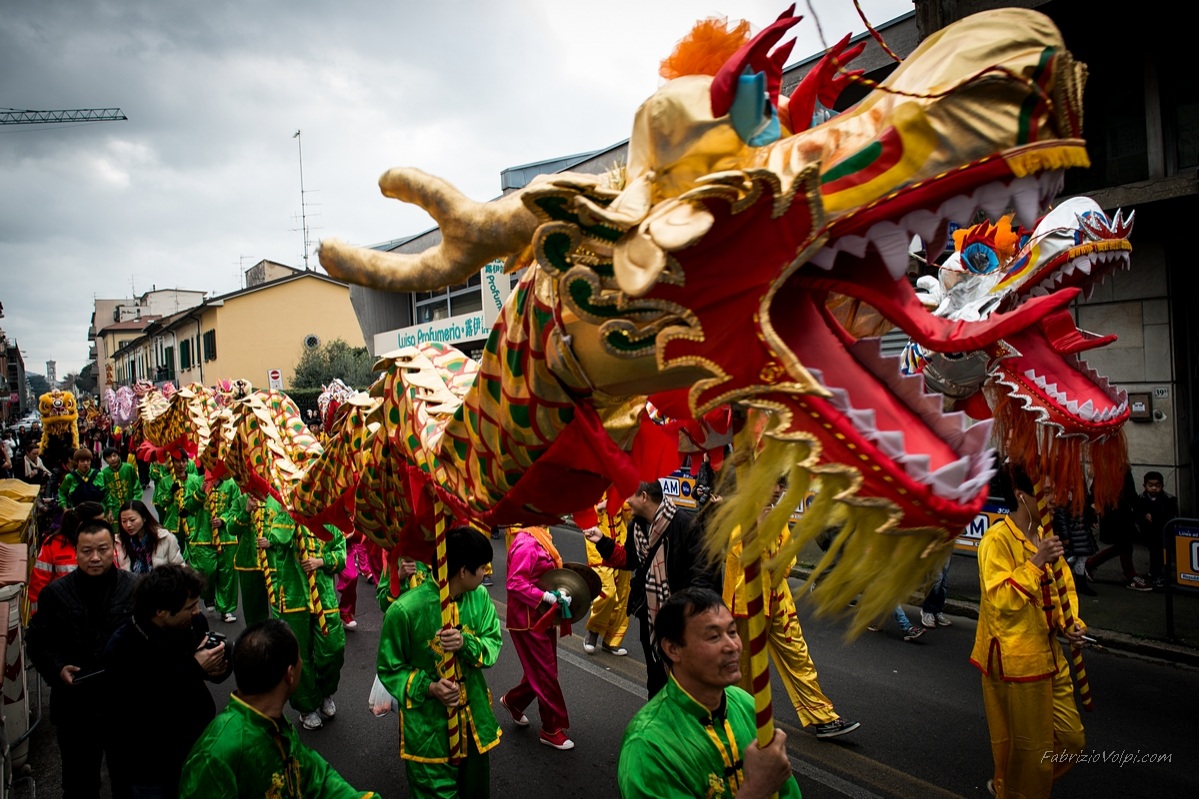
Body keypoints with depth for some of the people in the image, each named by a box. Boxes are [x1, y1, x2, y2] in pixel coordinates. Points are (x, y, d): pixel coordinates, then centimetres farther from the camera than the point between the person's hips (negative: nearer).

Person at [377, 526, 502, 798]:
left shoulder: (480, 596, -6)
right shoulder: (404, 610, -21)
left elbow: (493, 645, -4)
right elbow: (389, 669, -10)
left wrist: (466, 643, -25)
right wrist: (428, 688, -25)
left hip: (475, 722, 5)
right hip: (428, 729, -5)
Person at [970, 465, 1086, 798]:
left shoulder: (1044, 536, 8)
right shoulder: (997, 540, -18)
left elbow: (1063, 586, 15)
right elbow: (1001, 601, -24)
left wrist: (1069, 623, -1)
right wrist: (1035, 563, -28)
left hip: (1048, 655, 8)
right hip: (1014, 660, -8)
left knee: (1071, 738, 16)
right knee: (1025, 746, 6)